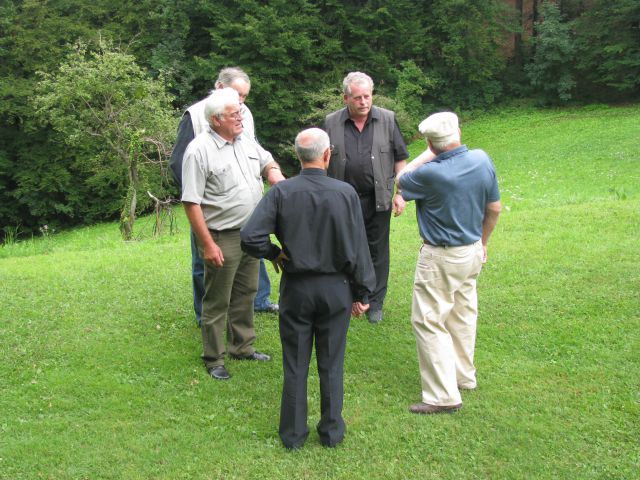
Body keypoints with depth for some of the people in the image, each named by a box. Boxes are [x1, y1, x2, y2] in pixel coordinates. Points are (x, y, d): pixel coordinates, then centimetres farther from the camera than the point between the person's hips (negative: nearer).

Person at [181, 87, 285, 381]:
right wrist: (208, 244, -21)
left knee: (246, 292, 19)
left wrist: (274, 171, -2)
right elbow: (191, 202, -19)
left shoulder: (246, 142, 5)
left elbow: (267, 161, 24)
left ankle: (242, 347, 35)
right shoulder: (199, 150, -18)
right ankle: (213, 359, 19)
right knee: (217, 301, 4)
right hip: (221, 238, -7)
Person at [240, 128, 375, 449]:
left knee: (295, 365, 12)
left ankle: (293, 434, 23)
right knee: (331, 365, 14)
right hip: (336, 289, 0)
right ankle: (331, 431, 26)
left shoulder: (281, 192, -11)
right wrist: (362, 293, 4)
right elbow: (357, 249, -7)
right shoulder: (345, 193, -11)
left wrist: (275, 254, 1)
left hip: (295, 289, 0)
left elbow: (249, 237, -19)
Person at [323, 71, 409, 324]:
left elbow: (400, 158, 4)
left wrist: (400, 193, -2)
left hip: (378, 199, 0)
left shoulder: (387, 119, 0)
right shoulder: (332, 123, 1)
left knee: (377, 252, 7)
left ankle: (375, 303, 20)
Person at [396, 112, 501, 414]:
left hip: (441, 258, -7)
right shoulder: (483, 160, -5)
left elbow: (400, 181, -3)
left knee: (428, 322, 0)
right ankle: (464, 376, 36)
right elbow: (494, 209, 5)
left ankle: (444, 395, 1)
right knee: (463, 315, 21)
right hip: (473, 251, 8)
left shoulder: (431, 173, -25)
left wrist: (430, 154, -1)